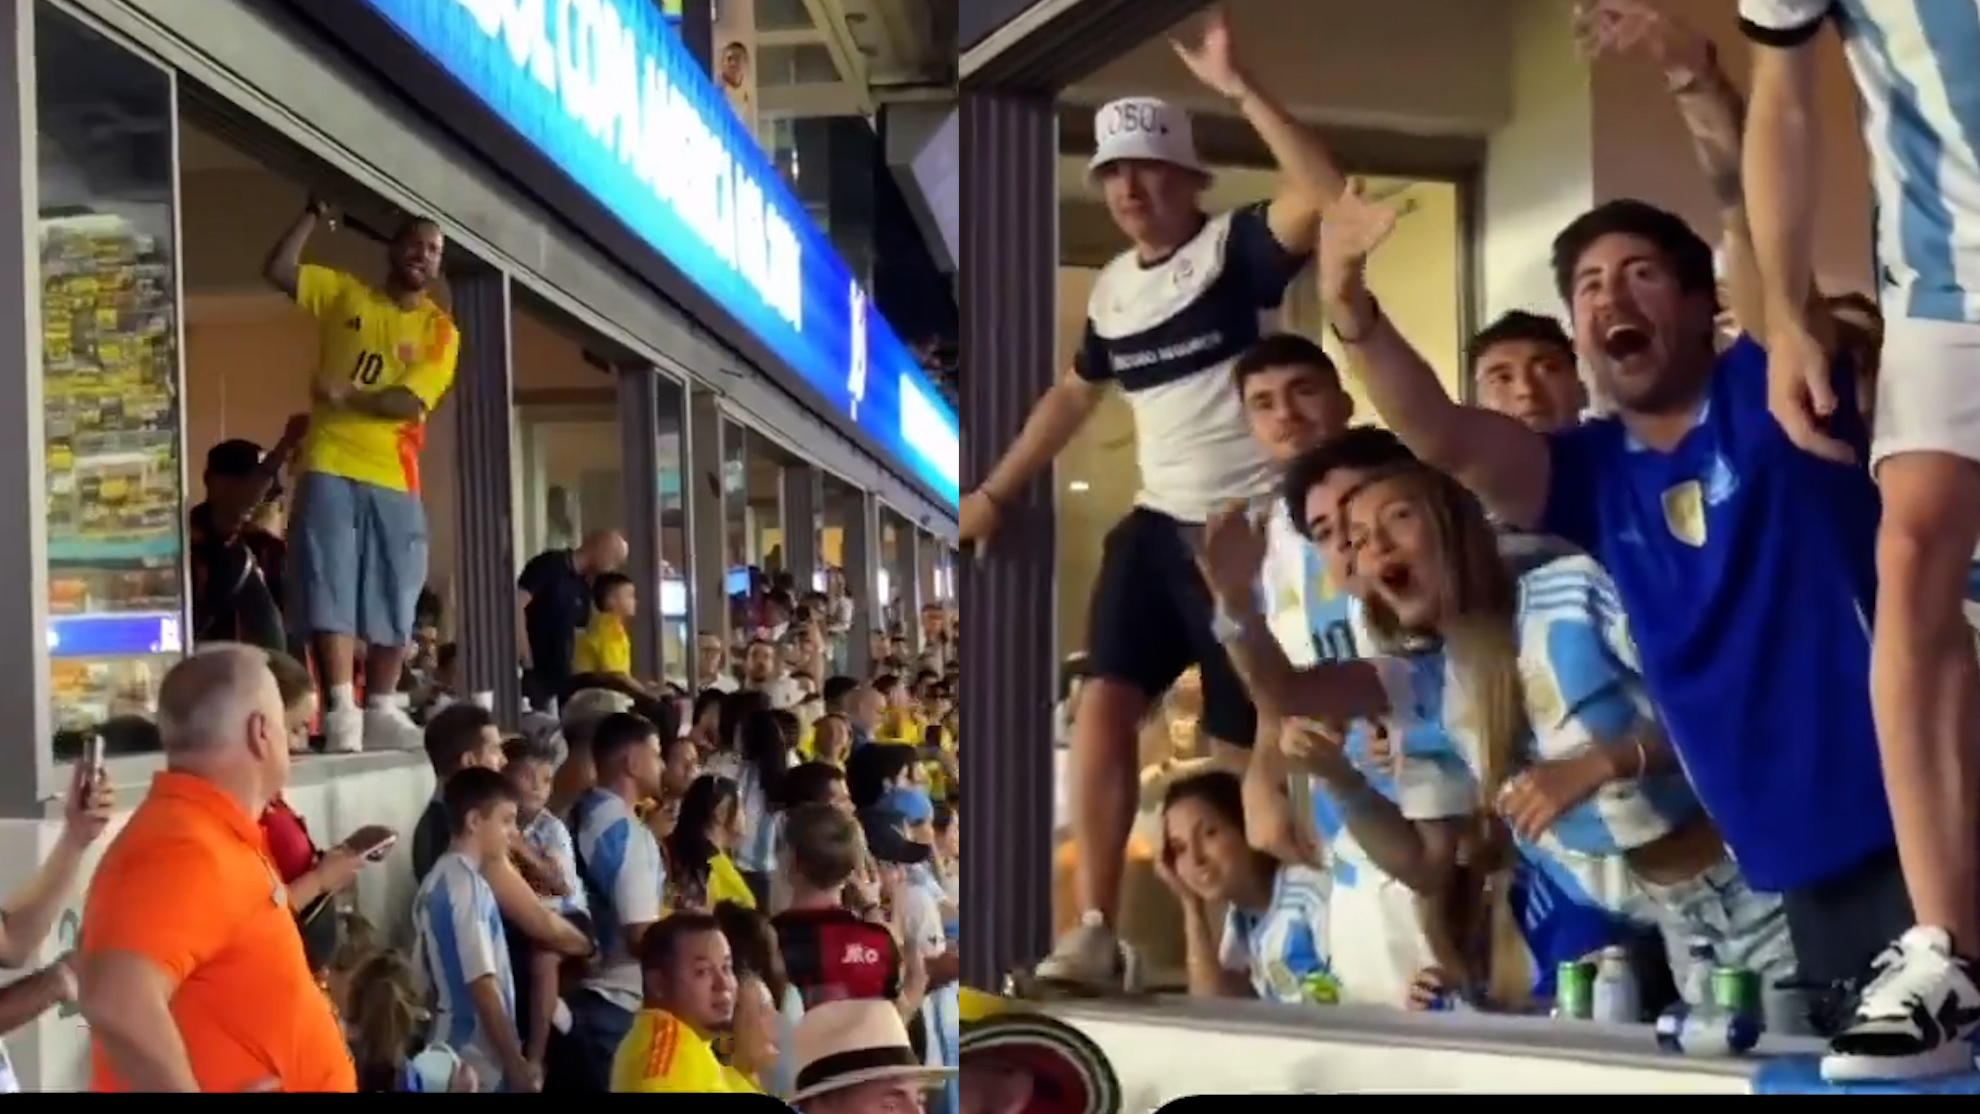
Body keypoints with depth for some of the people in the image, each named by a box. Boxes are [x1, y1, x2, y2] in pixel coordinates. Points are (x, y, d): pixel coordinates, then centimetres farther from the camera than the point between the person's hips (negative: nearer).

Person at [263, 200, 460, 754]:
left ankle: (381, 711, 14)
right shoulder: (345, 294, 10)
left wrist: (348, 394, -19)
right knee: (329, 590, -8)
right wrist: (315, 215, -2)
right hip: (330, 469, -1)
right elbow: (277, 271, 4)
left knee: (393, 601, 3)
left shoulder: (440, 331, 4)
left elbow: (410, 402, -8)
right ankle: (341, 711, -10)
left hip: (395, 480, 1)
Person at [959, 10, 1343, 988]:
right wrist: (994, 491, 24)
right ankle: (1095, 930, -6)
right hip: (1159, 523, 6)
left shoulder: (1236, 248, -9)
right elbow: (1073, 396, 24)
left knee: (1248, 739, 2)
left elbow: (1323, 194, -29)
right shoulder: (1112, 289, 10)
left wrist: (1238, 89, -31)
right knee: (1105, 701, -8)